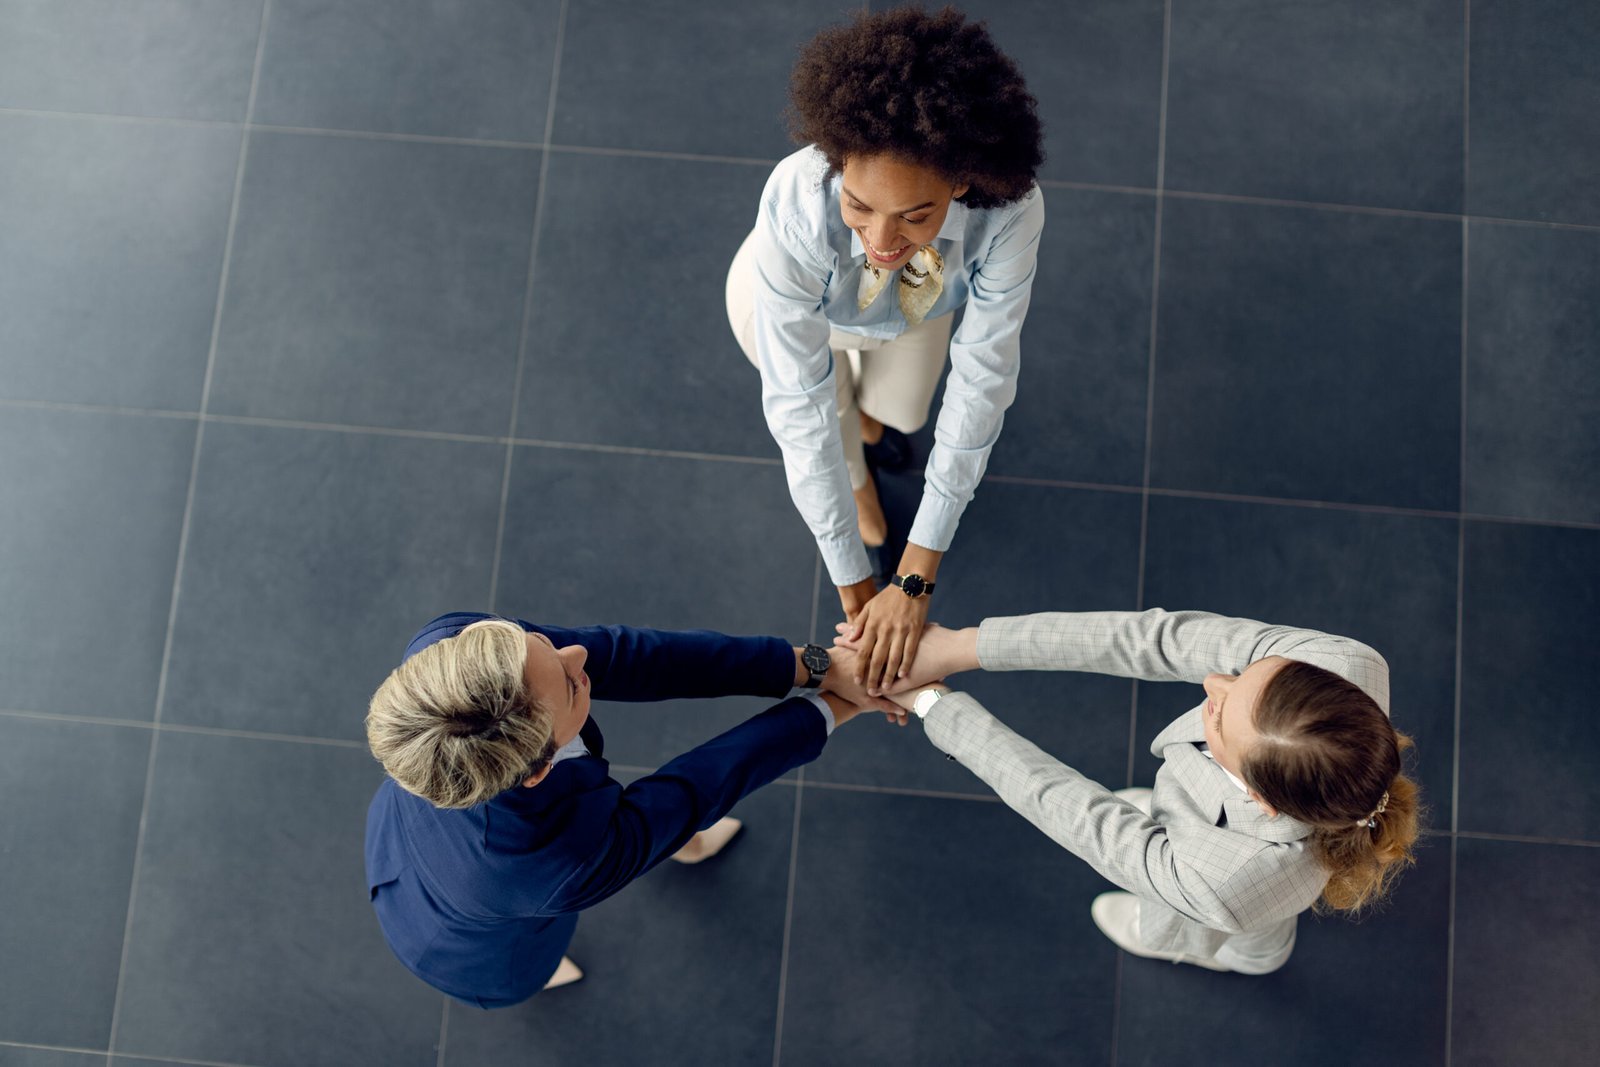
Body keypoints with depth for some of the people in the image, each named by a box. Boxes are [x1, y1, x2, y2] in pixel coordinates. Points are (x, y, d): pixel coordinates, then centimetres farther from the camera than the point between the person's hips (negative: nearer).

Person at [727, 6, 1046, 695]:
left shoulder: (1011, 210, -44)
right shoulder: (797, 210, -48)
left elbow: (982, 381, -36)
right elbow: (800, 410, -39)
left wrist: (914, 579, -34)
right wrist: (855, 592, -35)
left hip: (919, 302, 2)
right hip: (784, 299, -2)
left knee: (903, 412, 16)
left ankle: (868, 404, 54)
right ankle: (858, 475, 38)